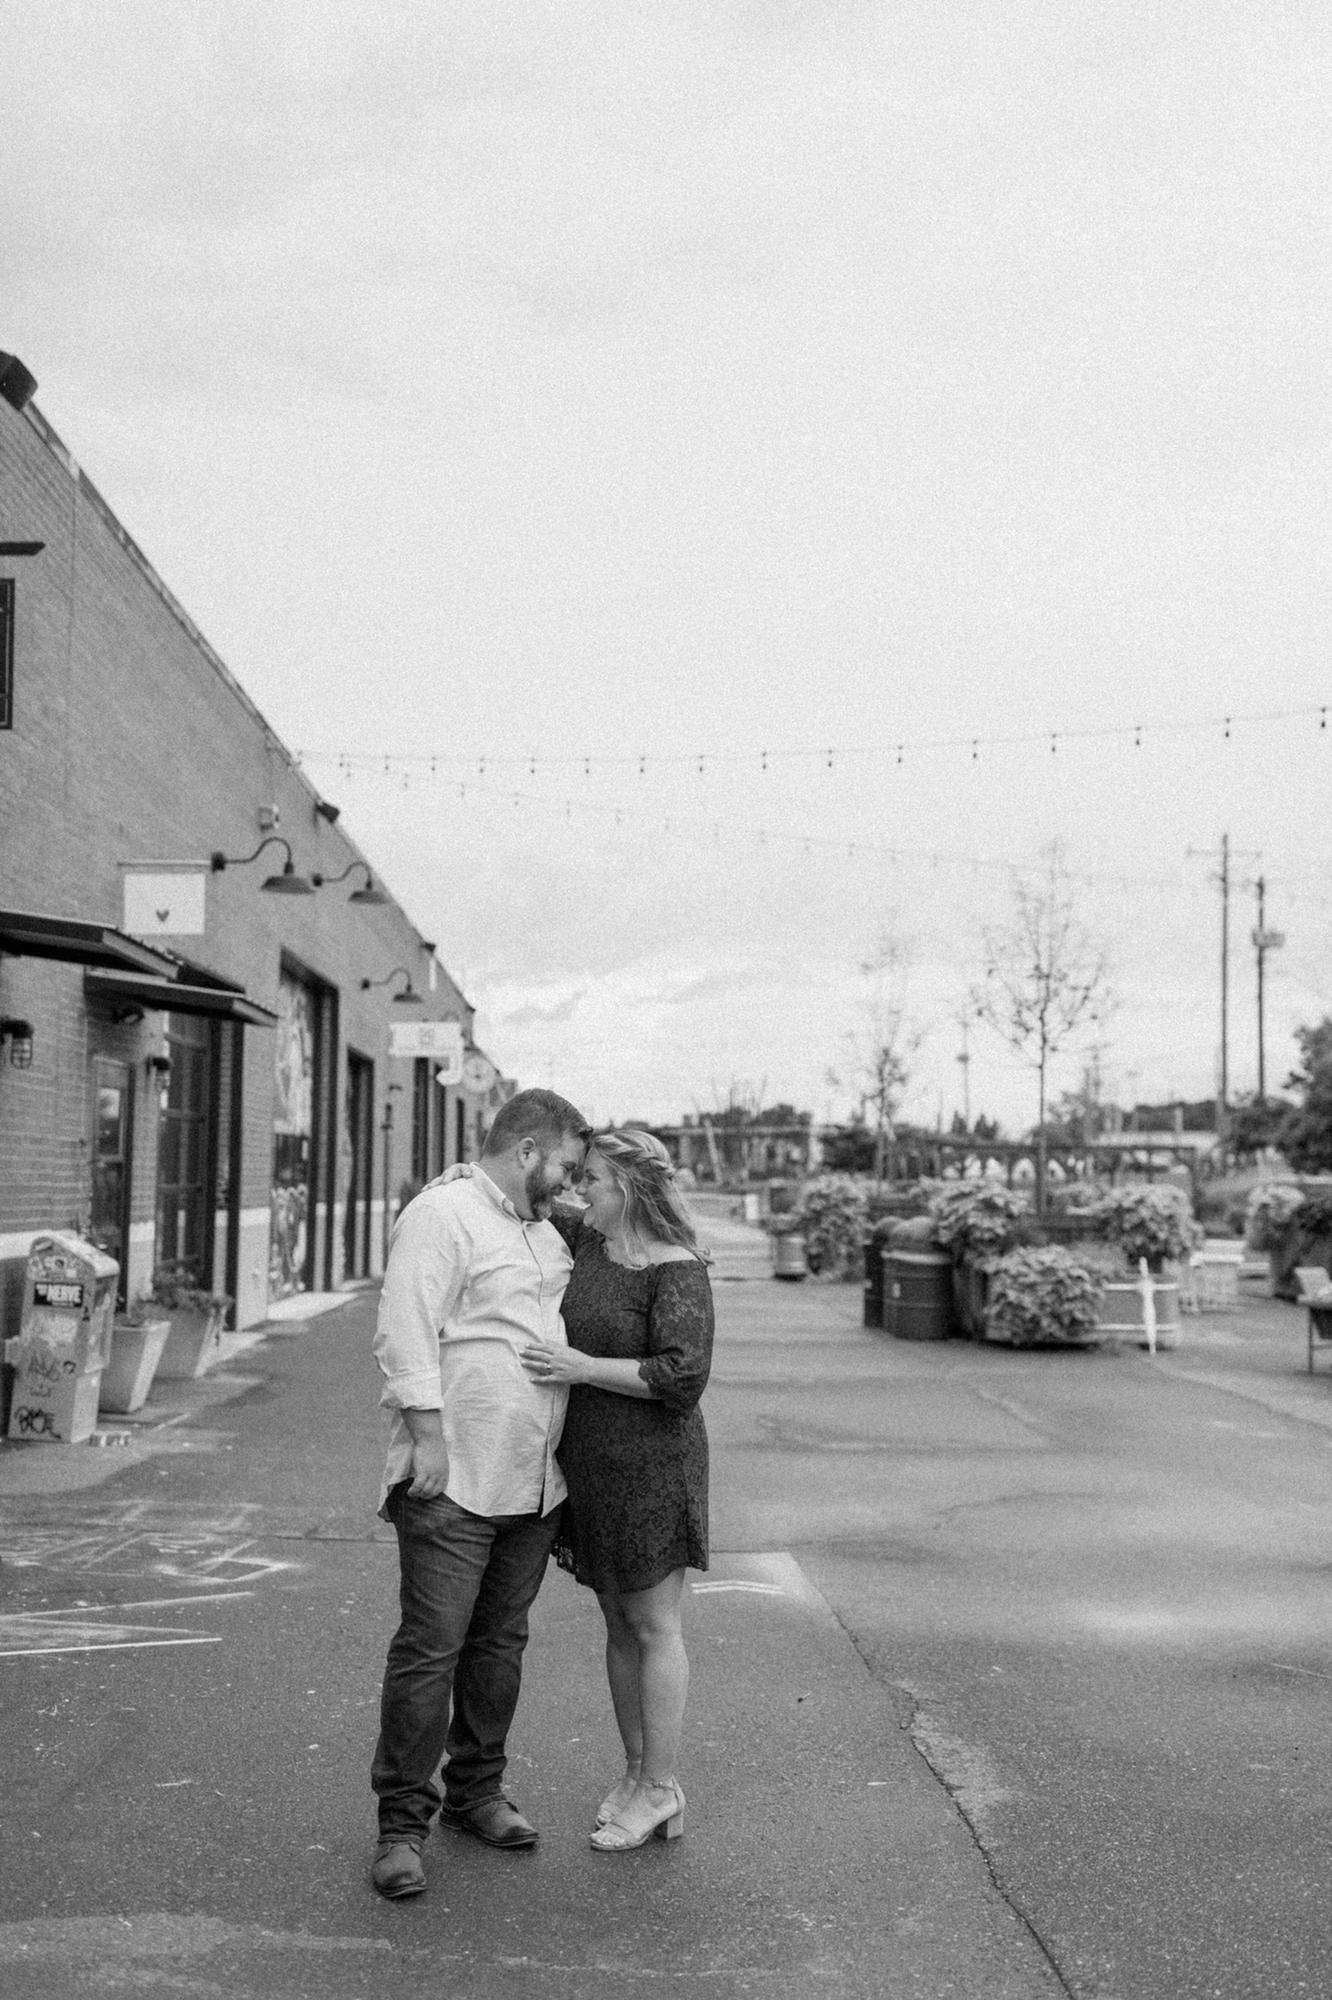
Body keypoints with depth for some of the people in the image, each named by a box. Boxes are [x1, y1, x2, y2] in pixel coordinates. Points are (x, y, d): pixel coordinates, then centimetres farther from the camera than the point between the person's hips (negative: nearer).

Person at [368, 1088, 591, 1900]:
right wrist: (427, 1435, -20)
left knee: (500, 1644, 15)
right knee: (430, 1649, -4)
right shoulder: (444, 1213, -9)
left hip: (532, 1485, 8)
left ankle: (477, 1791, 28)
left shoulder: (548, 1237, 19)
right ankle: (403, 1823, 5)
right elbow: (407, 1333, -17)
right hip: (453, 1485, -8)